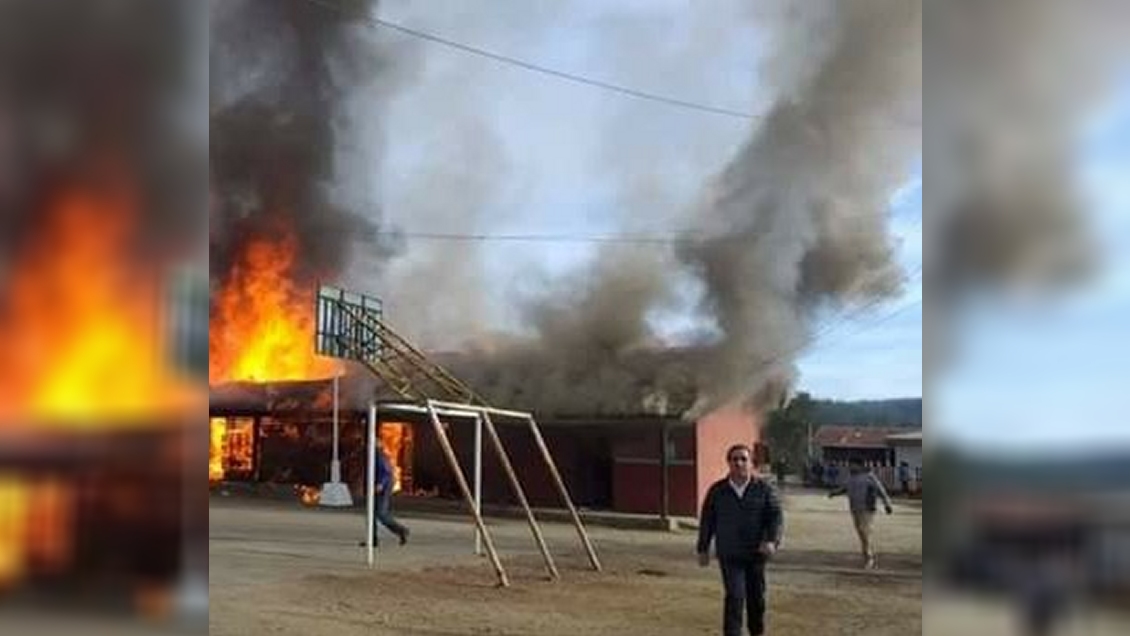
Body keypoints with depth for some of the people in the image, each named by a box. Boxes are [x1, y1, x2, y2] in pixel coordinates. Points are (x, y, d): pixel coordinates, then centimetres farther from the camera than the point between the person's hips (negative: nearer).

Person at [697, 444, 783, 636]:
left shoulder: (764, 489, -2)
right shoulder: (717, 490, 1)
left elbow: (776, 516, -9)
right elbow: (707, 521, 8)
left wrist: (772, 540, -25)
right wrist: (703, 549, 9)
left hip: (756, 553, 1)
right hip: (729, 554, -1)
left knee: (756, 596, 13)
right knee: (735, 596, -12)